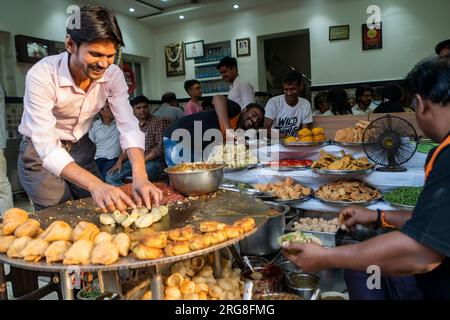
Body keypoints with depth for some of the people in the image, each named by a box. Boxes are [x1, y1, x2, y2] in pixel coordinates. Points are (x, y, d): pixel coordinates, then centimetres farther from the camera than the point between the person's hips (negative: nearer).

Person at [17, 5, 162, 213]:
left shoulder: (113, 75, -16)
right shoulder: (41, 76, -29)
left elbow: (129, 127, -22)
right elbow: (48, 148, -35)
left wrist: (140, 177, -39)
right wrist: (95, 185, -50)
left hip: (81, 148, 4)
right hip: (40, 152, -4)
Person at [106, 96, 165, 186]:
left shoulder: (157, 123, 0)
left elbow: (160, 147, -9)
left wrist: (143, 160, -16)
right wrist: (119, 161, -2)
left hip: (152, 161, -5)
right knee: (110, 177, -15)